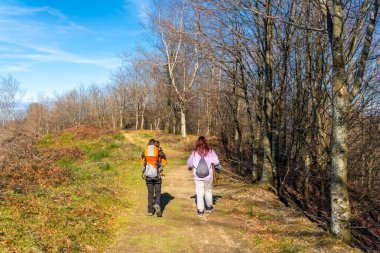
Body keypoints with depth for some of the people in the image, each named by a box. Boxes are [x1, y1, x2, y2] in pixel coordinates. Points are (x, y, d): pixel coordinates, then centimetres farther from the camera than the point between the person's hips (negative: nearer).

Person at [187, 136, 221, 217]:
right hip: (208, 176, 1)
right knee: (208, 190, 19)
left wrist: (190, 167, 29)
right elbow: (216, 162, -3)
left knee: (199, 192, 6)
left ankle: (200, 210, 8)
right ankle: (209, 207, 33)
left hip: (198, 177, -1)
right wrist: (218, 169, 17)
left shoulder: (195, 152, -5)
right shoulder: (210, 151, -6)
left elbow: (190, 162, 7)